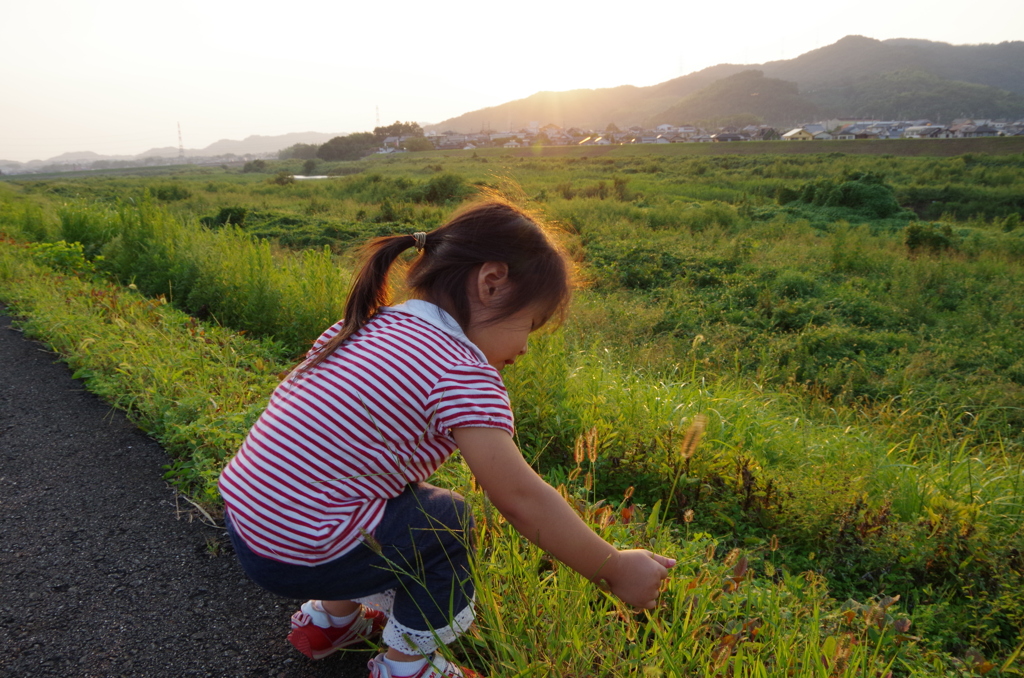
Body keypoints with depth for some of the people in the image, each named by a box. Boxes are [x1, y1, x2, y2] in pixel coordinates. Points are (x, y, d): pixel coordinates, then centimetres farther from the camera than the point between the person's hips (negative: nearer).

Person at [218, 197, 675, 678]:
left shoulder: (364, 327, 4)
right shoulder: (463, 372, -19)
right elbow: (522, 499, -18)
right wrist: (616, 572, -5)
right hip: (301, 557, -8)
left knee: (413, 501, 23)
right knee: (447, 520, 8)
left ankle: (331, 617, 36)